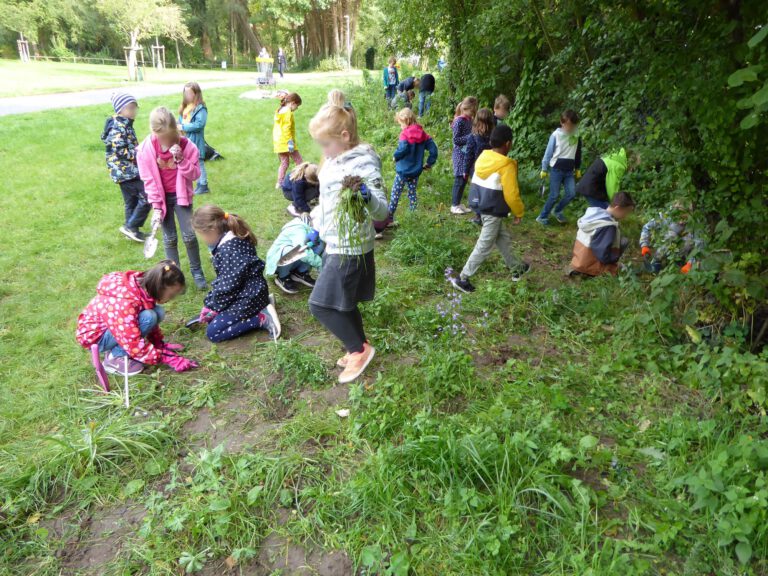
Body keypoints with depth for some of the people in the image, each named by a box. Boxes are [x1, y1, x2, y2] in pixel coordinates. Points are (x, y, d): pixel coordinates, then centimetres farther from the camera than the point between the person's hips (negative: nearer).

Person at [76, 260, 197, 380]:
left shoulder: (143, 286, -11)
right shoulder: (124, 303, -35)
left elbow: (153, 321, 8)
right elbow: (134, 345, -31)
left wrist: (160, 344, 3)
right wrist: (166, 358, -25)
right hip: (95, 336, -8)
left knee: (158, 312, -11)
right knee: (148, 317, -28)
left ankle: (115, 347, 1)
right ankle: (115, 358, -13)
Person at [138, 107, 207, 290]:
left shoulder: (186, 145, -13)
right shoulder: (146, 149, -13)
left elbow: (195, 174, -10)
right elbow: (149, 180, -10)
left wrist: (181, 160, -27)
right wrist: (156, 206, -12)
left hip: (180, 195, 0)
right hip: (162, 197, 0)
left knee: (189, 235, -2)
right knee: (170, 238, 5)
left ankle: (197, 271, 16)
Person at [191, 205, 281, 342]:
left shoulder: (228, 249, -25)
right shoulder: (228, 242, 7)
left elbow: (228, 286, -23)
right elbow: (223, 279, 13)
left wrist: (212, 307, -9)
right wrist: (210, 302, 9)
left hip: (249, 295, -10)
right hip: (248, 290, 10)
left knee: (212, 332, -7)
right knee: (212, 318, 20)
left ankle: (262, 317, -10)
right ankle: (261, 305, 12)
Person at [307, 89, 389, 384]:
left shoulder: (363, 163, -21)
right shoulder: (335, 160, 6)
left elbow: (382, 211, -27)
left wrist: (365, 195, -47)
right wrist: (318, 227, 28)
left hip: (350, 249, -9)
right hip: (335, 244, 9)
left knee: (321, 304, -5)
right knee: (343, 303, 18)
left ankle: (359, 349, 13)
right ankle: (358, 348, 36)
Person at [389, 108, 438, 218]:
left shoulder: (405, 134, -16)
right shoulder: (422, 133, 2)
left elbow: (402, 149, -30)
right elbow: (433, 148, -1)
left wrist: (396, 156, -11)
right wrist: (429, 163, 6)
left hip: (403, 170, -5)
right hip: (416, 171, 6)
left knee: (395, 194, 6)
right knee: (412, 193, 16)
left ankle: (389, 216, 12)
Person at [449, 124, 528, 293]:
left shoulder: (482, 157, 2)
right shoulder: (507, 166, -20)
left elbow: (476, 183, 12)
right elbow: (511, 194, -19)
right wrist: (519, 212, -4)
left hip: (481, 206, 8)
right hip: (493, 211, -8)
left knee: (504, 238, 22)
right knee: (484, 247, 3)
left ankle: (517, 268, 37)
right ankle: (463, 278, 7)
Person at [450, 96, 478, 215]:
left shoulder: (469, 120, 9)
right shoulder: (459, 121, -14)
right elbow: (456, 140, -16)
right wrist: (470, 137, -20)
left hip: (468, 154, 8)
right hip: (460, 155, -8)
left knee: (464, 179, 11)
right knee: (460, 179, -3)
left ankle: (458, 203, 21)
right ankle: (454, 205, 6)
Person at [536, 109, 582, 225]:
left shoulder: (577, 136, 3)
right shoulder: (556, 135, -9)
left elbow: (578, 154, 14)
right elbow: (548, 153, -4)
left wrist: (578, 169, 18)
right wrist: (544, 169, -2)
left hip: (569, 171, 4)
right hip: (556, 169, -4)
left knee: (572, 194, -5)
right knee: (554, 195, -5)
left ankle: (558, 211, 20)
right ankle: (542, 217, 10)